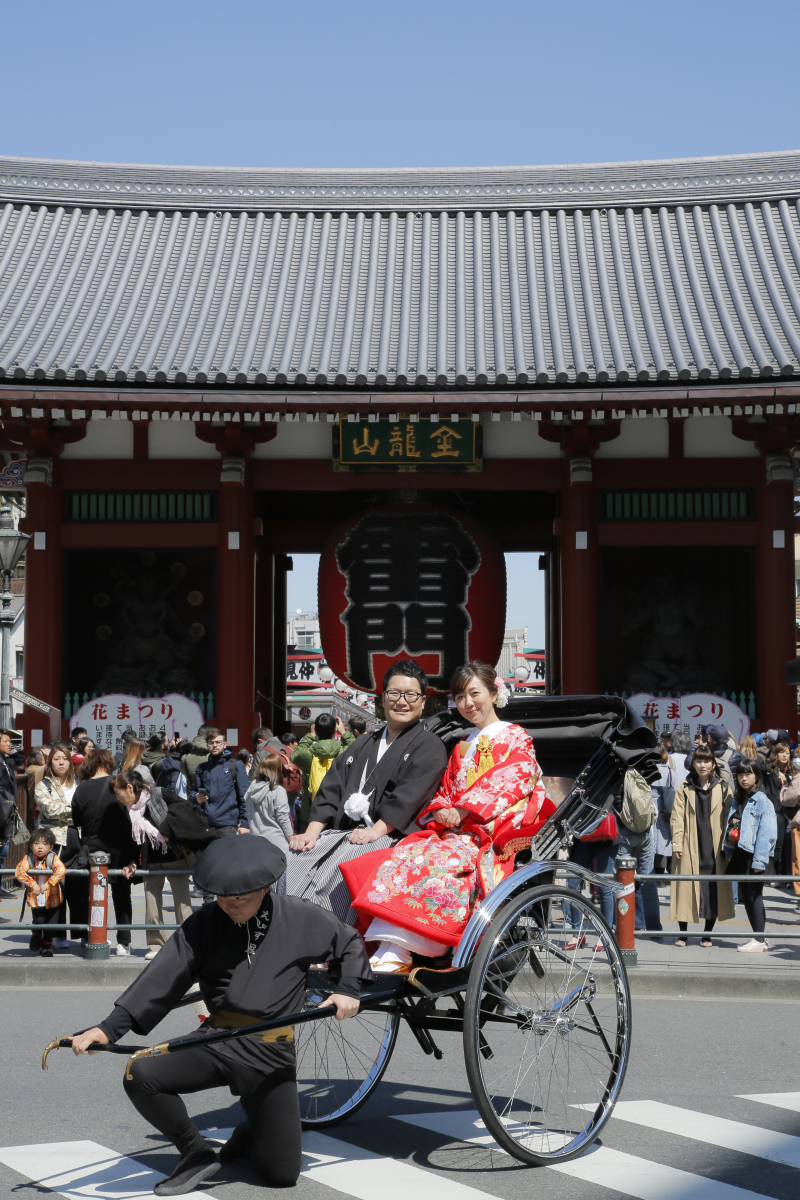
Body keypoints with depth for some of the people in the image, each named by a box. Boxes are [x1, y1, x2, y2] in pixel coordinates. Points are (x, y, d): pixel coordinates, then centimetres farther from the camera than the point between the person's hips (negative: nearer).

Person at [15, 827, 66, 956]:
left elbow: (61, 870, -30)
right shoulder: (28, 858, -8)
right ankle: (36, 937, 33)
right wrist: (32, 884, -32)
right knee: (38, 922, -2)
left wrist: (48, 884, -37)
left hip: (52, 899, 0)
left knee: (51, 924, 8)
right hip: (35, 899, 0)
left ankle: (47, 945, 34)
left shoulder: (53, 858, -13)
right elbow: (19, 871, -21)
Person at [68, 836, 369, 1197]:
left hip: (271, 1055, -1)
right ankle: (197, 1153, 0)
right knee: (141, 1076, -24)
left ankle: (250, 1134, 34)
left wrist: (348, 989, -8)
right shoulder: (205, 923, -3)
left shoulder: (300, 919, -5)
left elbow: (350, 944, 11)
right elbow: (162, 978, -12)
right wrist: (108, 1028, -24)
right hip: (216, 1044, 2)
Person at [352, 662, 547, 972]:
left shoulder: (515, 738, 10)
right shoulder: (461, 748, 29)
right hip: (451, 830, 6)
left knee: (439, 862, -34)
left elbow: (508, 784, -4)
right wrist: (440, 812, -3)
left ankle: (396, 956, -40)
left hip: (490, 834, -6)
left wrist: (461, 811, -13)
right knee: (405, 855, -24)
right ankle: (388, 952, -38)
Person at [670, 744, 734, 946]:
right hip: (690, 848, -1)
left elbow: (728, 817, 7)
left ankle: (707, 934, 13)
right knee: (686, 888, 0)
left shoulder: (723, 789, 8)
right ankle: (682, 933, 11)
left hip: (714, 848, 1)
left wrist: (726, 845, 0)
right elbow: (677, 817, 2)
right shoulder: (684, 789, 6)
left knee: (713, 890, 1)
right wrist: (677, 844, -6)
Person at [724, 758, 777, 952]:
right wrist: (730, 854, 9)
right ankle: (759, 937, 21)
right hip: (739, 854, 8)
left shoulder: (762, 800, -11)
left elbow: (766, 832, -16)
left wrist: (759, 860, -19)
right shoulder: (738, 800, 14)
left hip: (753, 855, -8)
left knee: (754, 895, -3)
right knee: (745, 895, 11)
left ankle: (760, 941, 5)